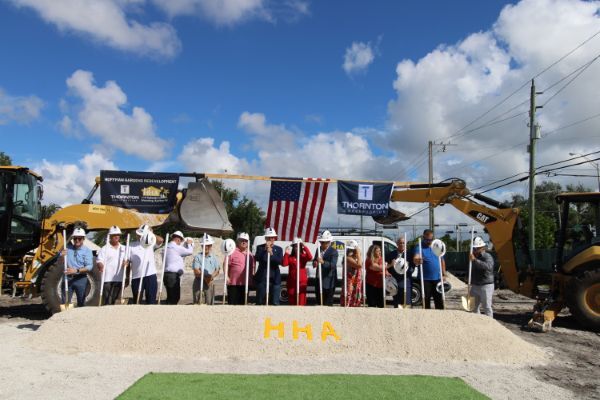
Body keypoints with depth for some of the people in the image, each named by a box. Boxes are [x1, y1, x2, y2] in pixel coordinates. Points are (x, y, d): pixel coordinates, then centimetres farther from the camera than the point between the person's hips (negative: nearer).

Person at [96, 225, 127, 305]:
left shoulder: (124, 249, 13)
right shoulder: (105, 249, -1)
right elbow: (99, 261, -9)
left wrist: (126, 262, -8)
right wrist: (101, 266, -31)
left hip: (119, 278, 4)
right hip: (107, 278, -4)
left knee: (113, 299, 11)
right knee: (107, 301, -6)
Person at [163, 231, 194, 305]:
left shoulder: (166, 247, 17)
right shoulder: (176, 247, -10)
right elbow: (190, 251, -4)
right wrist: (189, 244, 15)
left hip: (167, 275, 9)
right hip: (173, 275, -9)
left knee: (170, 297, 13)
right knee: (175, 297, -4)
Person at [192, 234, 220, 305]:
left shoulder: (214, 258, 10)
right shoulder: (198, 257, -1)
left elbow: (217, 270, 5)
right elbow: (196, 271, -8)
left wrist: (211, 276, -13)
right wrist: (205, 277, -16)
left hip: (210, 283, 3)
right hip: (199, 282, -3)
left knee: (210, 303, 6)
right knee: (198, 302, -4)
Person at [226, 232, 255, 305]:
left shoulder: (249, 254, 13)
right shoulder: (232, 252, -5)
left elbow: (252, 266, 18)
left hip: (245, 283, 6)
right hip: (233, 283, -5)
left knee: (242, 303, 13)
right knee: (232, 303, -2)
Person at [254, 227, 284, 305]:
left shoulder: (279, 249, 9)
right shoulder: (260, 247, 5)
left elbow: (280, 261, -7)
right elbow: (258, 258, -11)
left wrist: (271, 254, -18)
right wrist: (265, 250, -17)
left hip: (275, 279, 1)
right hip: (262, 278, -1)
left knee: (275, 302, 3)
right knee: (260, 301, 5)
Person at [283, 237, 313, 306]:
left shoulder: (304, 256, 3)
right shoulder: (290, 257, 4)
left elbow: (310, 257, -20)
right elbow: (284, 264, -11)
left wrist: (305, 247, -23)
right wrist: (286, 254, -15)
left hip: (302, 281, -1)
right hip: (292, 281, 1)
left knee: (301, 298, -4)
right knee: (291, 299, 7)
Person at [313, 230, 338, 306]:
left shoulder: (333, 252, -12)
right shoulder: (318, 249, 9)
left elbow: (333, 265, -24)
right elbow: (315, 260, 16)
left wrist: (323, 262, -41)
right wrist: (314, 263, -9)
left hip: (328, 282, -7)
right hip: (319, 280, 7)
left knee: (327, 303, 0)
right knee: (319, 301, 15)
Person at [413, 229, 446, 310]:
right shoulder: (419, 247, -8)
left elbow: (442, 261, 16)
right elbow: (415, 259, -27)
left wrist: (444, 274, 11)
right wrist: (417, 261, -51)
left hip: (437, 278, 4)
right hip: (425, 279, -4)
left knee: (439, 300, 9)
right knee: (426, 300, 3)